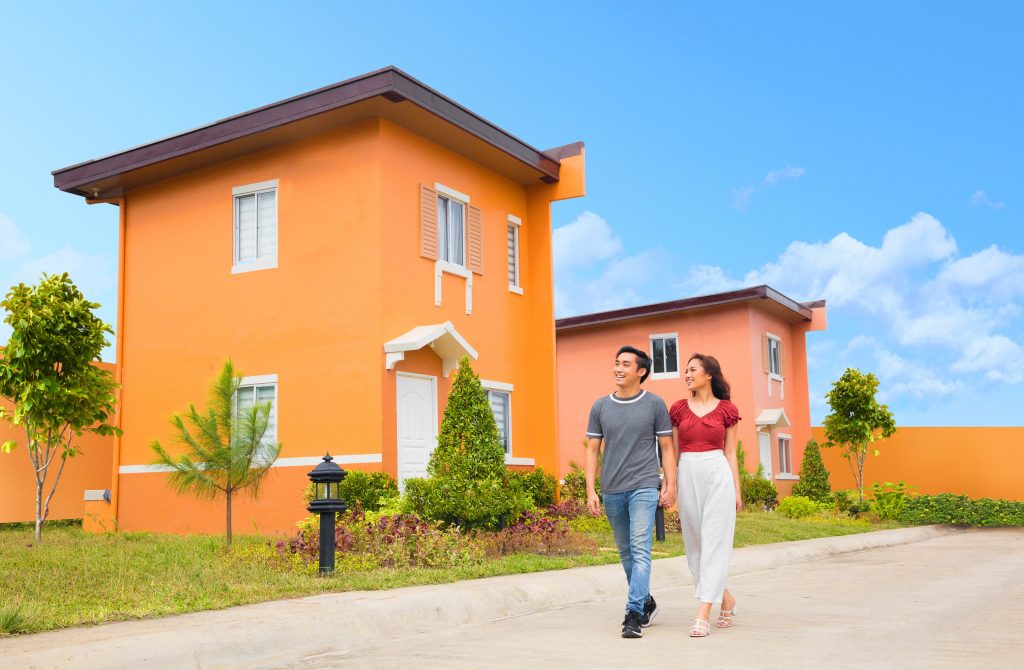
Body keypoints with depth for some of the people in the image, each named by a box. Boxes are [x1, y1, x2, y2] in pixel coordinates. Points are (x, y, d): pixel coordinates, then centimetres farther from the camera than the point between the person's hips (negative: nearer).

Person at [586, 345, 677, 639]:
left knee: (640, 550, -13)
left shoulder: (654, 404, 1)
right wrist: (590, 491, 2)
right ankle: (646, 602, 31)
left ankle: (634, 615, -14)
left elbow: (666, 447, 3)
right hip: (611, 491, 4)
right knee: (626, 552, 14)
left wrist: (671, 486, -4)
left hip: (644, 488, -4)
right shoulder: (600, 406, 7)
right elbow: (592, 449, 8)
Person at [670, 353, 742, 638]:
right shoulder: (679, 408, 9)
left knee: (714, 542, -8)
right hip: (688, 476, 3)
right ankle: (726, 600, 26)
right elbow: (673, 451, 11)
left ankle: (703, 614, -9)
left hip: (718, 475, -3)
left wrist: (737, 489, 3)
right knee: (696, 543, 8)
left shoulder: (726, 409, 3)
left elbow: (730, 453, 6)